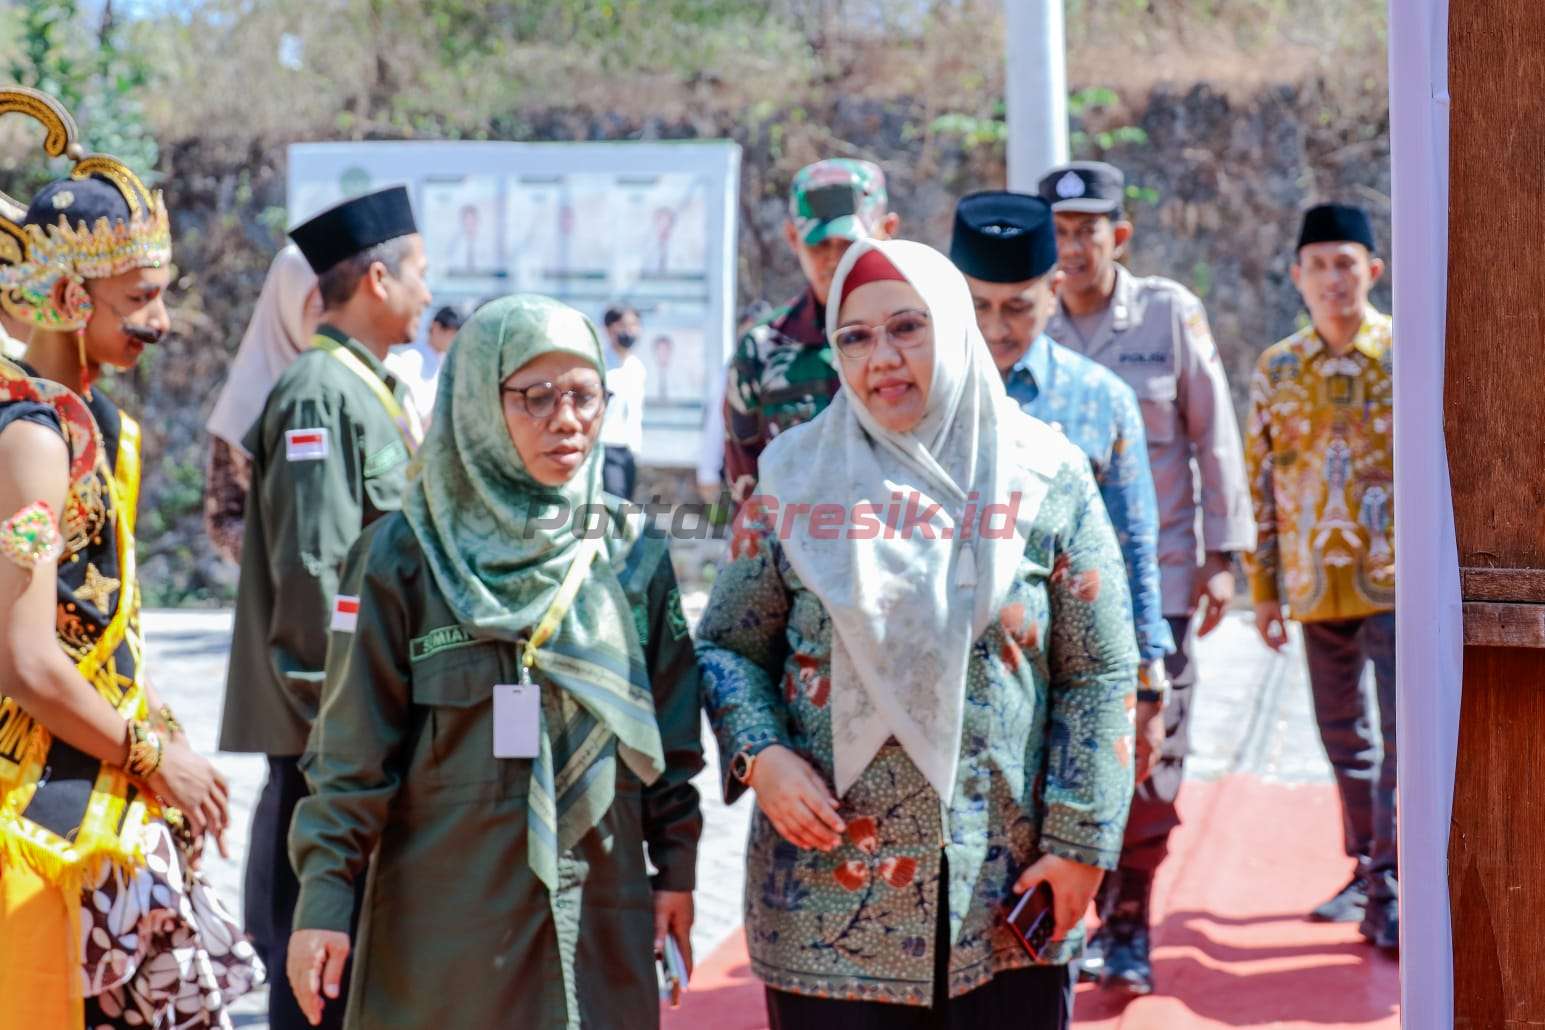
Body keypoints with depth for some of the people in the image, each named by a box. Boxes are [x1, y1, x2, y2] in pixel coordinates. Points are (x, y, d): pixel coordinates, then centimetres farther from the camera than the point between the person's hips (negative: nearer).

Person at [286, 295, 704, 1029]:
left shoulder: (633, 555, 6)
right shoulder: (405, 556, -4)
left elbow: (672, 730, 10)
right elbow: (353, 746, -5)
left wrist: (676, 869, 8)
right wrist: (324, 897, -8)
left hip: (601, 910, 3)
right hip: (445, 913, -3)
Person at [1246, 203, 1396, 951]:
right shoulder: (1275, 369, 7)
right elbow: (1260, 482, 10)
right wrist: (1264, 588, 7)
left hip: (1397, 580, -4)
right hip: (1317, 585, 4)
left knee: (1406, 733, -10)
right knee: (1344, 738, 13)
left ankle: (1389, 892, -7)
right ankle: (1365, 868, 27)